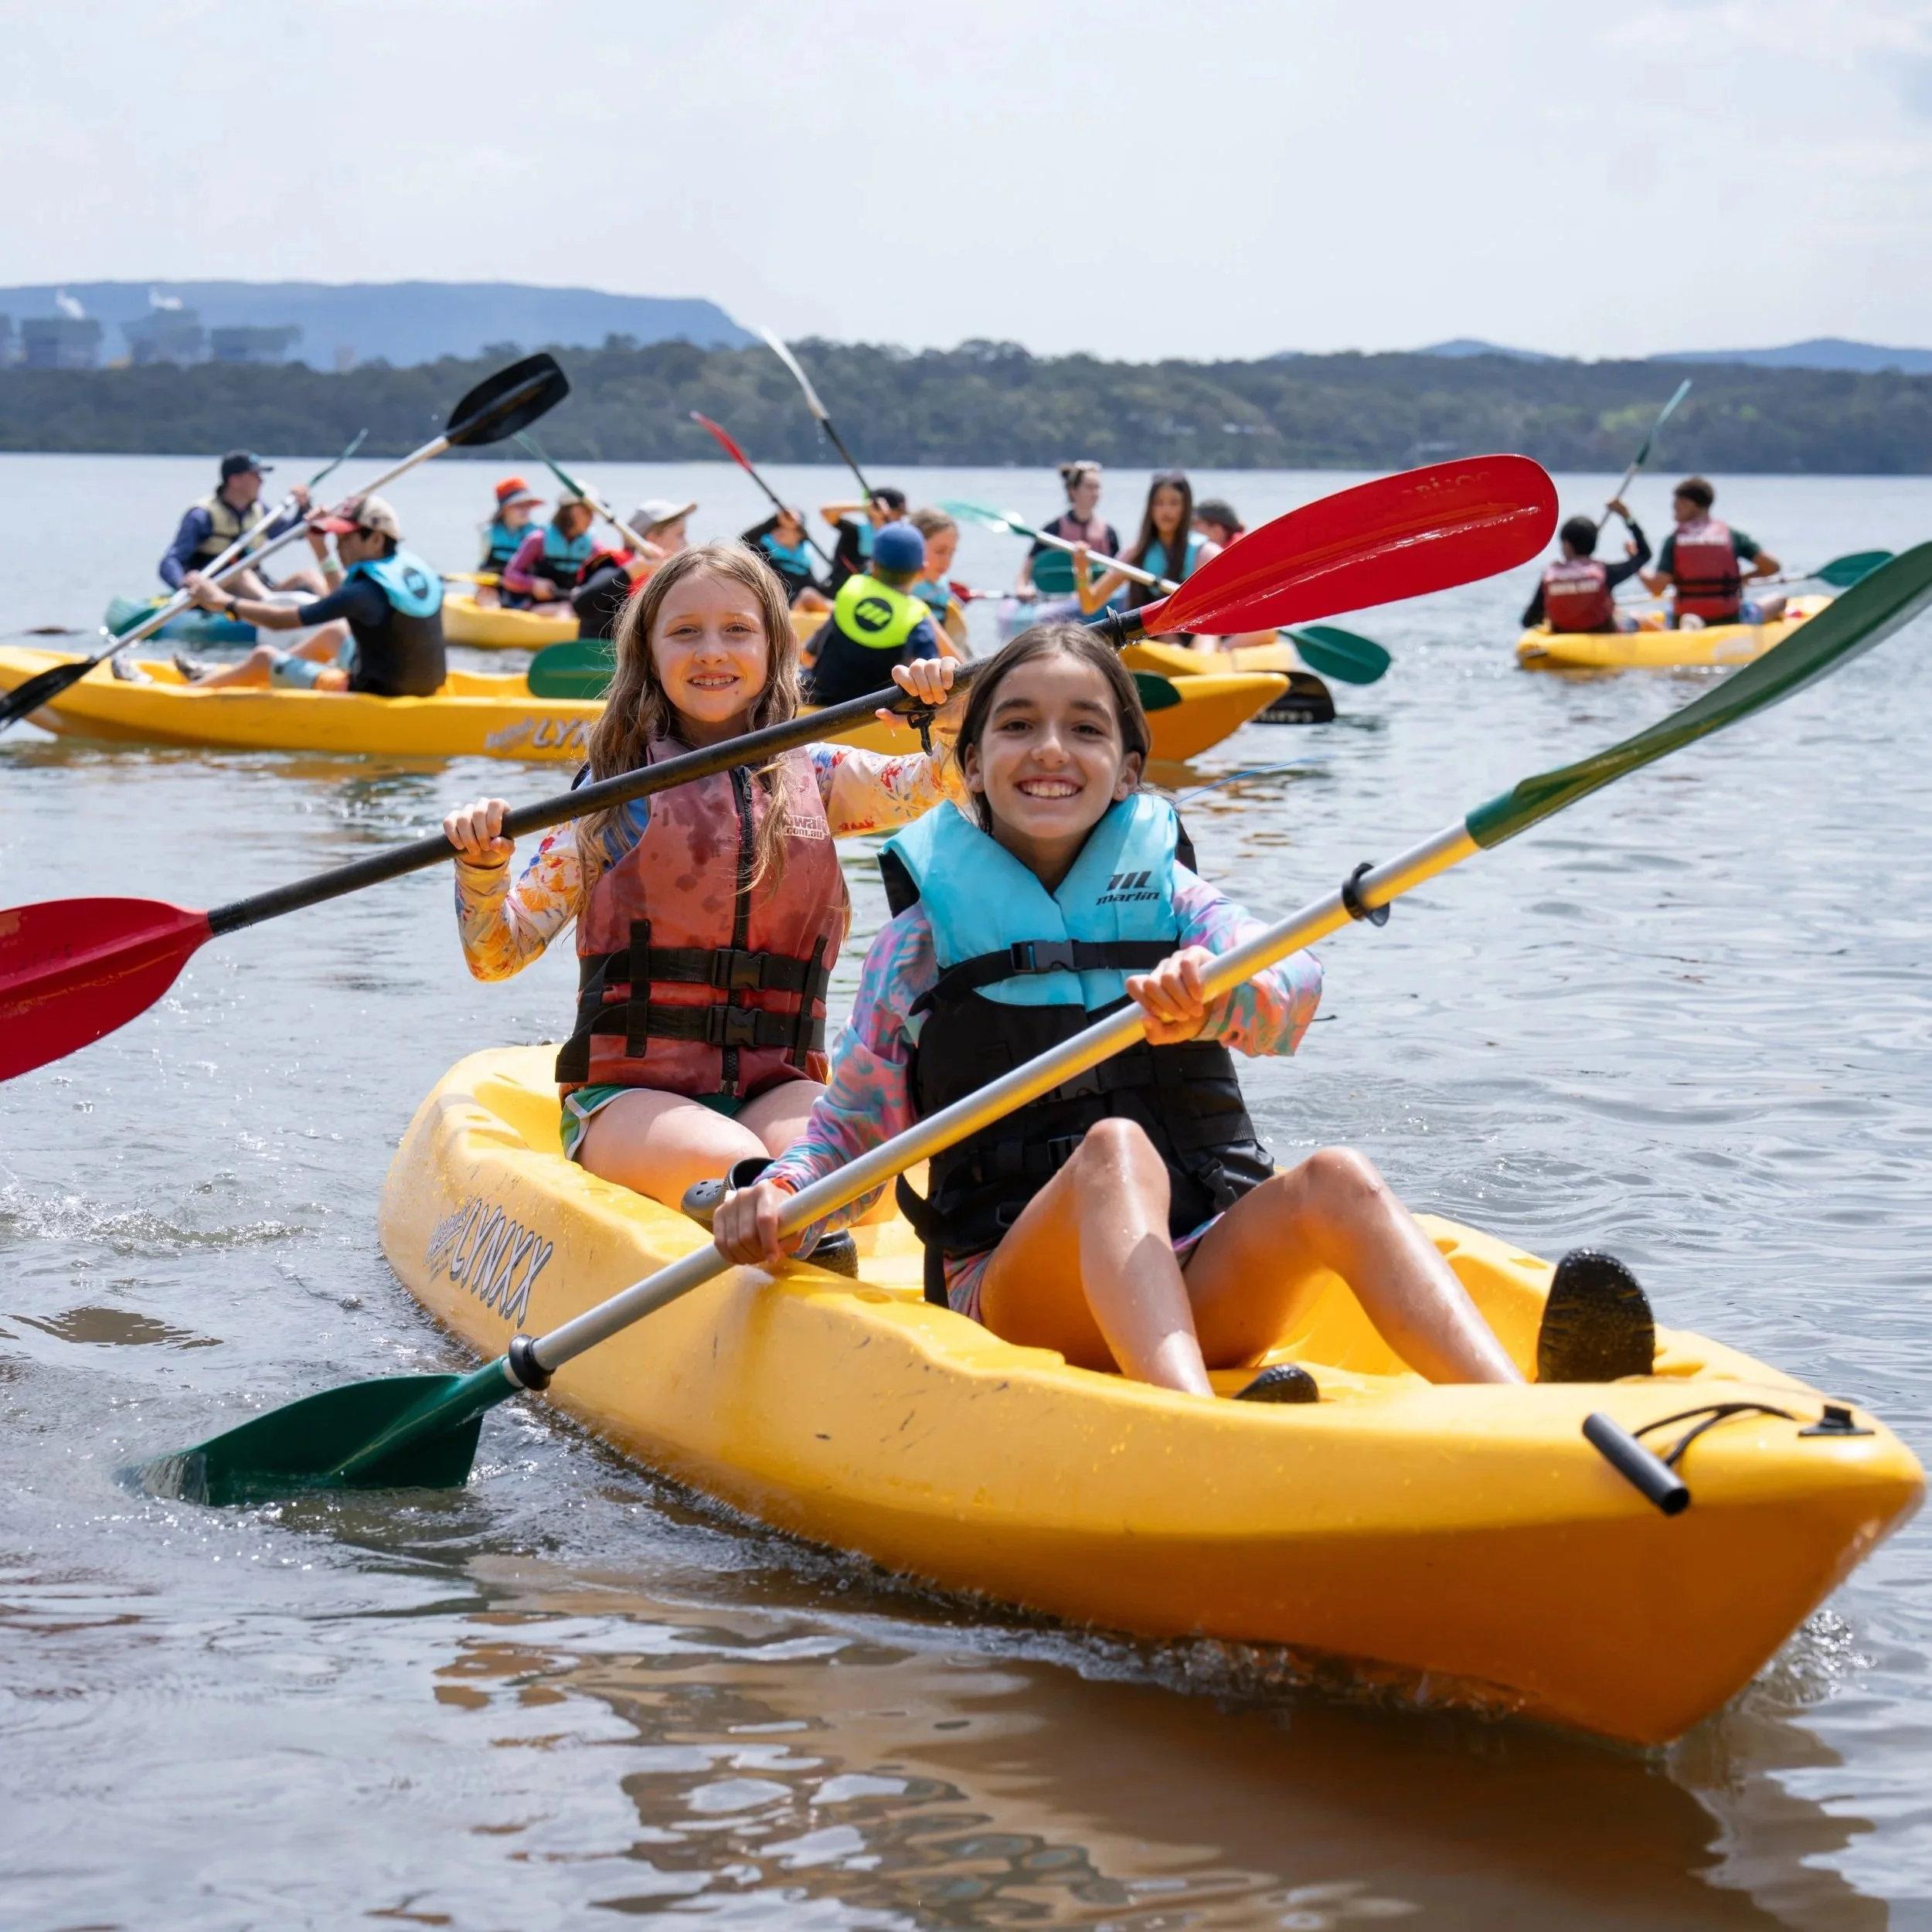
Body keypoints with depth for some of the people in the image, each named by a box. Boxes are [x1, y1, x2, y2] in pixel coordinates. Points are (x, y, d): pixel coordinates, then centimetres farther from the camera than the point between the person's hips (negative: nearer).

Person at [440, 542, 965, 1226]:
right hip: (628, 1093, -2)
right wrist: (481, 866, -16)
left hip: (777, 1089, 2)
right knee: (727, 1167, -36)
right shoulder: (615, 797, 6)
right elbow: (497, 954, 4)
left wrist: (949, 718, -19)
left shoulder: (813, 777, 13)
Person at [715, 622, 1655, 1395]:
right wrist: (776, 1197, -11)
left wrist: (1214, 993, -32)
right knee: (1114, 1149, -33)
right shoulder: (922, 943, 10)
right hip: (1017, 1289, -2)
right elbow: (854, 1129, 12)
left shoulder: (1170, 896, 13)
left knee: (1334, 1181, -28)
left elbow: (1292, 985, -8)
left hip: (1203, 1283, 2)